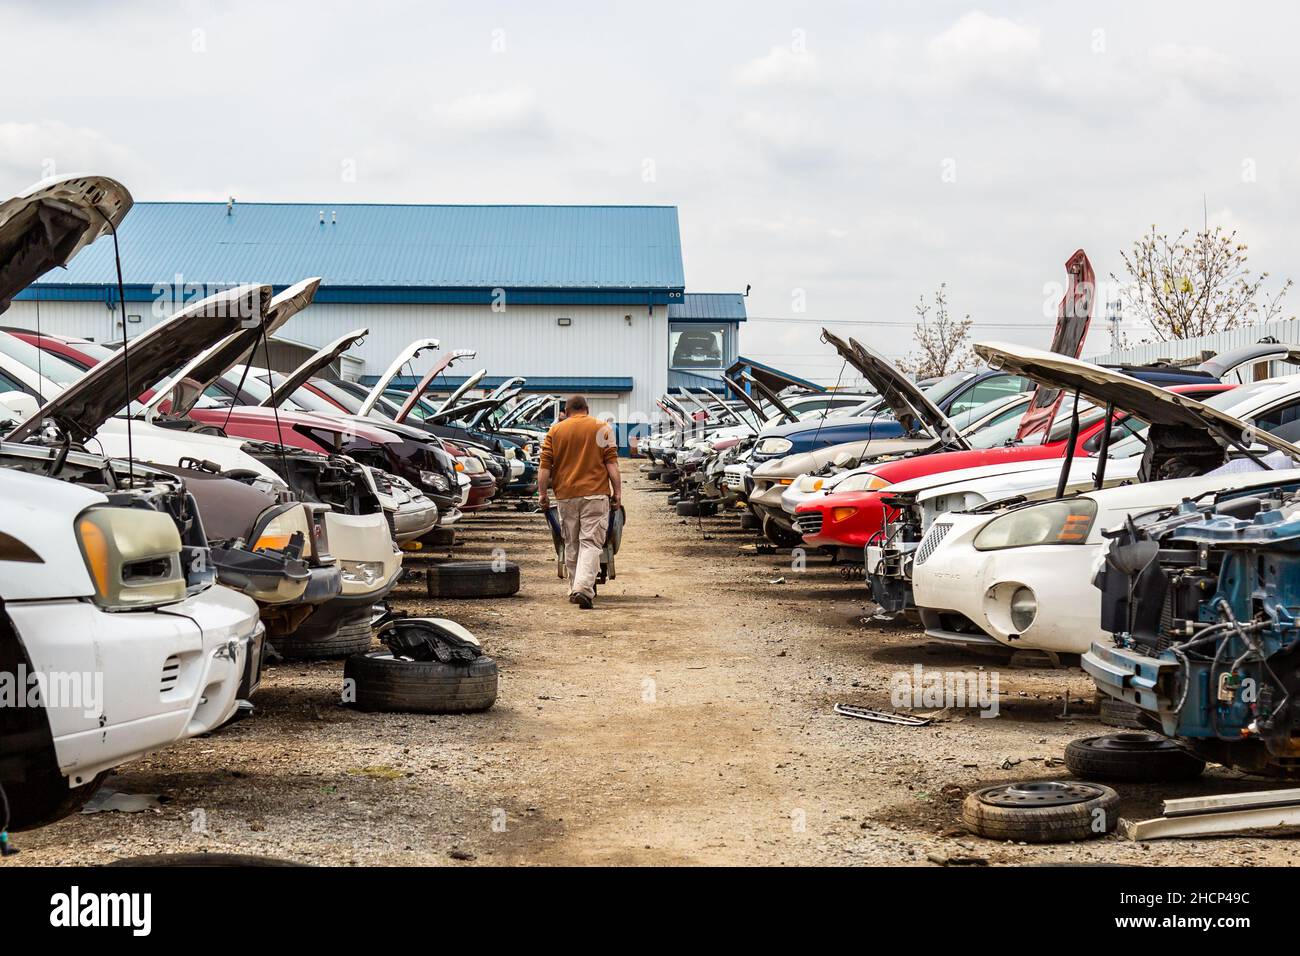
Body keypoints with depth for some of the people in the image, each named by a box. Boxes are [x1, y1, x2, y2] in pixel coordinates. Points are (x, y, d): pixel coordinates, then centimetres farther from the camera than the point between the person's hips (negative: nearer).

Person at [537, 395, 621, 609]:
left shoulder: (555, 430, 8)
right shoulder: (602, 428, 4)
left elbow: (545, 465, 3)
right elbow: (612, 464, -3)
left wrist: (542, 493, 7)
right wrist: (617, 491, -1)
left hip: (566, 495, 2)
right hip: (595, 494, -2)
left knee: (571, 545, 14)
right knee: (590, 543, -6)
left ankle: (575, 589, 19)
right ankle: (584, 589, -22)